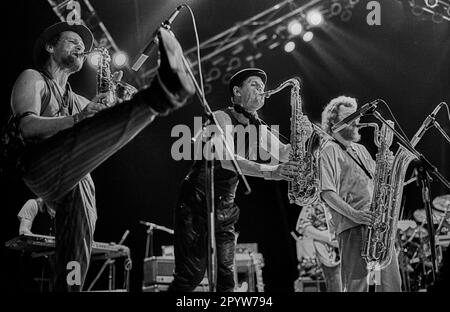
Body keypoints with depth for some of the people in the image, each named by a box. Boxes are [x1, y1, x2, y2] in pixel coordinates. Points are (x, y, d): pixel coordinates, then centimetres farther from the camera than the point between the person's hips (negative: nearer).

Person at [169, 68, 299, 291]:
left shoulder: (258, 128, 9)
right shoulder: (222, 118, -12)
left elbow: (286, 154, 1)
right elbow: (226, 159, -28)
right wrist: (268, 171, -40)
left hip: (224, 209, 6)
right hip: (196, 205, -6)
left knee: (225, 275, 2)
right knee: (191, 274, -8)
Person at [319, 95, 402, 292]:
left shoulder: (360, 150, 25)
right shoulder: (329, 150, -2)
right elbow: (327, 192, -12)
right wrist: (354, 214, -23)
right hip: (352, 227, -8)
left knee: (391, 284, 6)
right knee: (357, 286, -8)